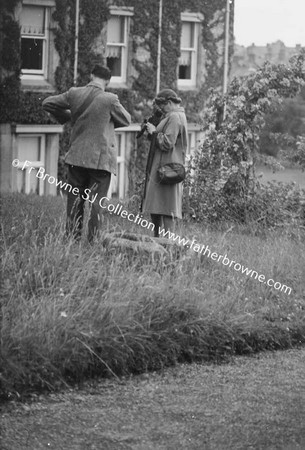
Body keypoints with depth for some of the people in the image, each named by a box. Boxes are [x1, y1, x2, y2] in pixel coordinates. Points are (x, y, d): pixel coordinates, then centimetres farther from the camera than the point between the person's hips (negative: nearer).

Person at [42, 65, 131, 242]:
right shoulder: (110, 99, -11)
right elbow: (126, 120, 4)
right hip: (101, 159, -3)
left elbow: (48, 103, 10)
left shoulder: (74, 94, -1)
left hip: (77, 157, 3)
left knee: (75, 201, 10)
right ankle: (93, 240, -2)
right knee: (97, 202, 1)